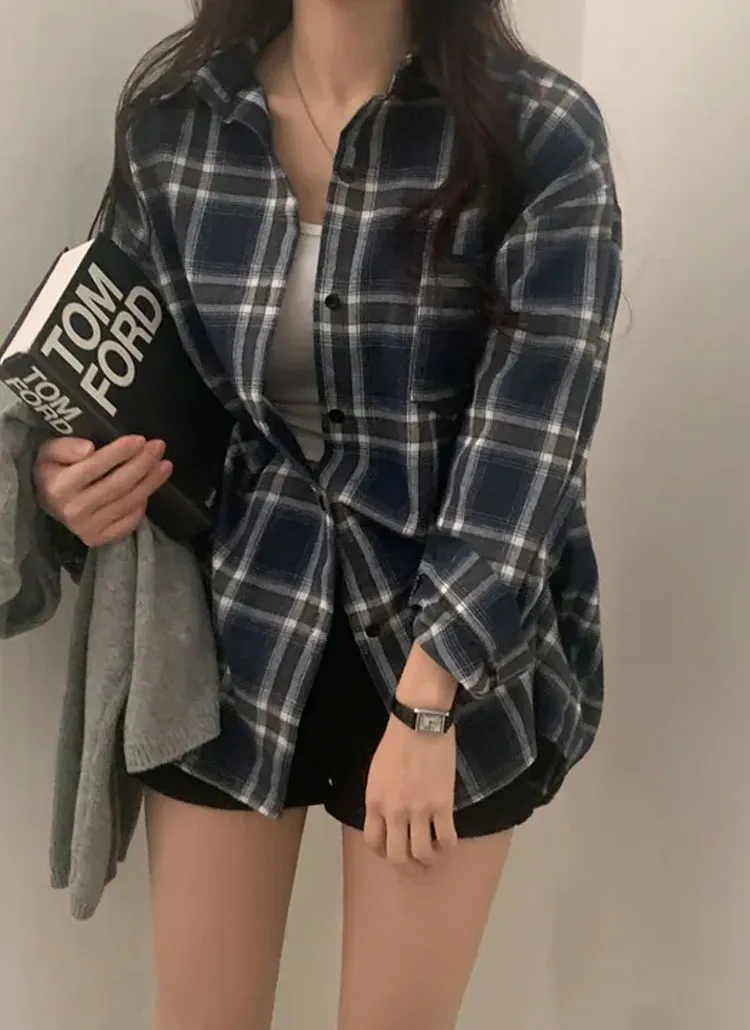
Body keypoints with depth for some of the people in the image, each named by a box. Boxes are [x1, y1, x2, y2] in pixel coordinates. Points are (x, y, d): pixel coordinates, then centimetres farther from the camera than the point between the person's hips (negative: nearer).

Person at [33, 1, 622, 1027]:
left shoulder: (541, 132, -12)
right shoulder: (171, 113, -2)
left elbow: (531, 433, -15)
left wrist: (427, 698, -18)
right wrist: (74, 469, -10)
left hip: (459, 648, -2)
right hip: (234, 623, 3)